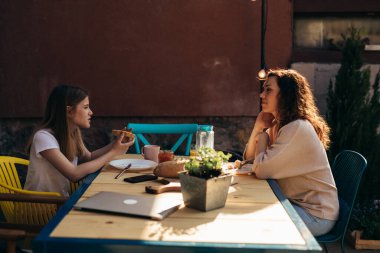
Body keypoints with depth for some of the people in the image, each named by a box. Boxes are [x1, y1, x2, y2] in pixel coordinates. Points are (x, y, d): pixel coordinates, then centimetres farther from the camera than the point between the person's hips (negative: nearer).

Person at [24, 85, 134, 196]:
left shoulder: (73, 133, 1)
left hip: (61, 199, 7)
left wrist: (116, 143, -1)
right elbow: (74, 174, -26)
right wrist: (113, 152, -20)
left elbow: (89, 157, 13)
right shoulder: (43, 136, -22)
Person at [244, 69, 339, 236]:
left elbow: (261, 169, -26)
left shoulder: (297, 129, -24)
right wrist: (257, 127, -7)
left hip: (316, 214, -8)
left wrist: (263, 131, -11)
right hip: (294, 203, 8)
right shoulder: (279, 125, 6)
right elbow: (249, 159, 8)